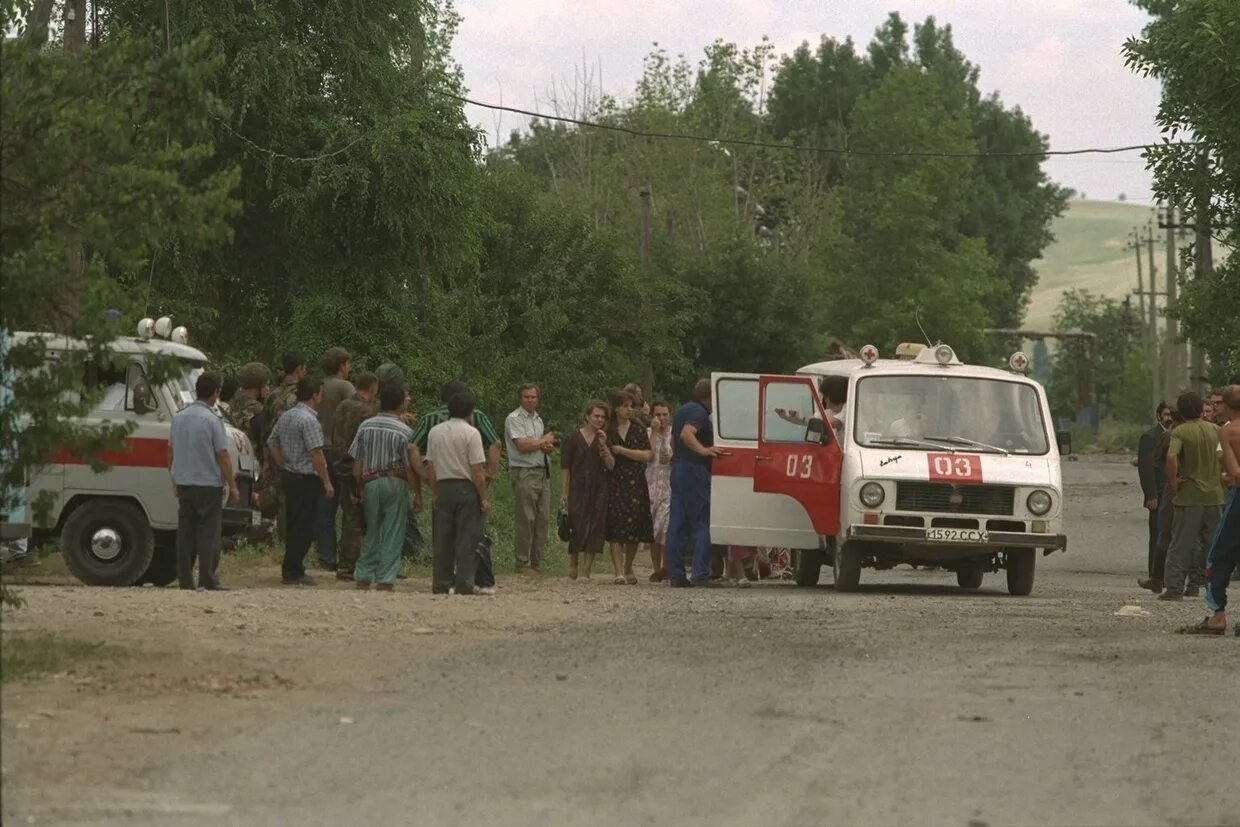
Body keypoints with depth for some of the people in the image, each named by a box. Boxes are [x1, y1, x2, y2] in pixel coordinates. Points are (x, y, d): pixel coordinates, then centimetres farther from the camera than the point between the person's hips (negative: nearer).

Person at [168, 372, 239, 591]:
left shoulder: (179, 418, 8)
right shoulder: (212, 420, -13)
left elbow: (171, 452, 16)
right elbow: (222, 456, -13)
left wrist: (175, 481, 26)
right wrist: (233, 486, -7)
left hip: (184, 484, 6)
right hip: (208, 484, -6)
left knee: (185, 533, 8)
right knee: (209, 534, -4)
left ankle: (185, 579, 8)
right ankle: (207, 580, -8)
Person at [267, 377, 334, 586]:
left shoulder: (285, 416, 11)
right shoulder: (309, 420, -17)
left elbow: (272, 443, 18)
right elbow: (316, 453, -20)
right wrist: (326, 481, -15)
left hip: (289, 475, 9)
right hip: (307, 478, -9)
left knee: (293, 524, 15)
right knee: (303, 527, -4)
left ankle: (292, 569, 20)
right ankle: (293, 573, -4)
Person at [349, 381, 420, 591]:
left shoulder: (365, 426, 5)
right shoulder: (405, 432, -7)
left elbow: (356, 464, 7)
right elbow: (412, 468, -8)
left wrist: (358, 490, 16)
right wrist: (417, 495, -2)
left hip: (370, 482, 4)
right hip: (396, 483, -4)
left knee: (372, 532, 15)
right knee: (392, 534, 0)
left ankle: (363, 577, 14)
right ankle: (385, 580, -4)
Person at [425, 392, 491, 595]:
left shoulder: (434, 432, 7)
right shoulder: (471, 433, -9)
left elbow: (430, 466, 9)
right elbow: (477, 469, -12)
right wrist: (484, 498, -8)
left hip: (443, 487, 5)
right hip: (466, 488, -5)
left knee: (442, 539, 9)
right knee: (467, 539, -2)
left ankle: (442, 583, 10)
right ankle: (464, 584, -5)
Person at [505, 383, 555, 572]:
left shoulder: (538, 420, 19)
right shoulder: (514, 419, -5)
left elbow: (548, 447, 19)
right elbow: (522, 445, -16)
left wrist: (547, 446, -5)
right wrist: (544, 441, -2)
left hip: (543, 472, 8)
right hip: (524, 473, -8)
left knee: (541, 519, 6)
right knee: (525, 519, -8)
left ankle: (536, 562, 11)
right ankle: (522, 562, -4)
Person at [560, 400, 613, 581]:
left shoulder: (604, 439, 9)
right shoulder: (574, 438, 1)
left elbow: (611, 465, -1)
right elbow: (565, 468, 0)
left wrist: (603, 446, -12)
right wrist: (564, 493, -5)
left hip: (598, 490, 2)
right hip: (578, 489, -2)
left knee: (594, 530, -2)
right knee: (577, 528, -6)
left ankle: (586, 571, 2)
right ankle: (572, 565, 14)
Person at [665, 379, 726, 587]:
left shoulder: (682, 411, 19)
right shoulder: (699, 413, -11)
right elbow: (686, 434, -29)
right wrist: (703, 450, -38)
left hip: (678, 469, 9)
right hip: (695, 471, -9)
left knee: (677, 525, 6)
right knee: (703, 523, -8)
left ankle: (675, 575, 4)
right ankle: (701, 574, -14)